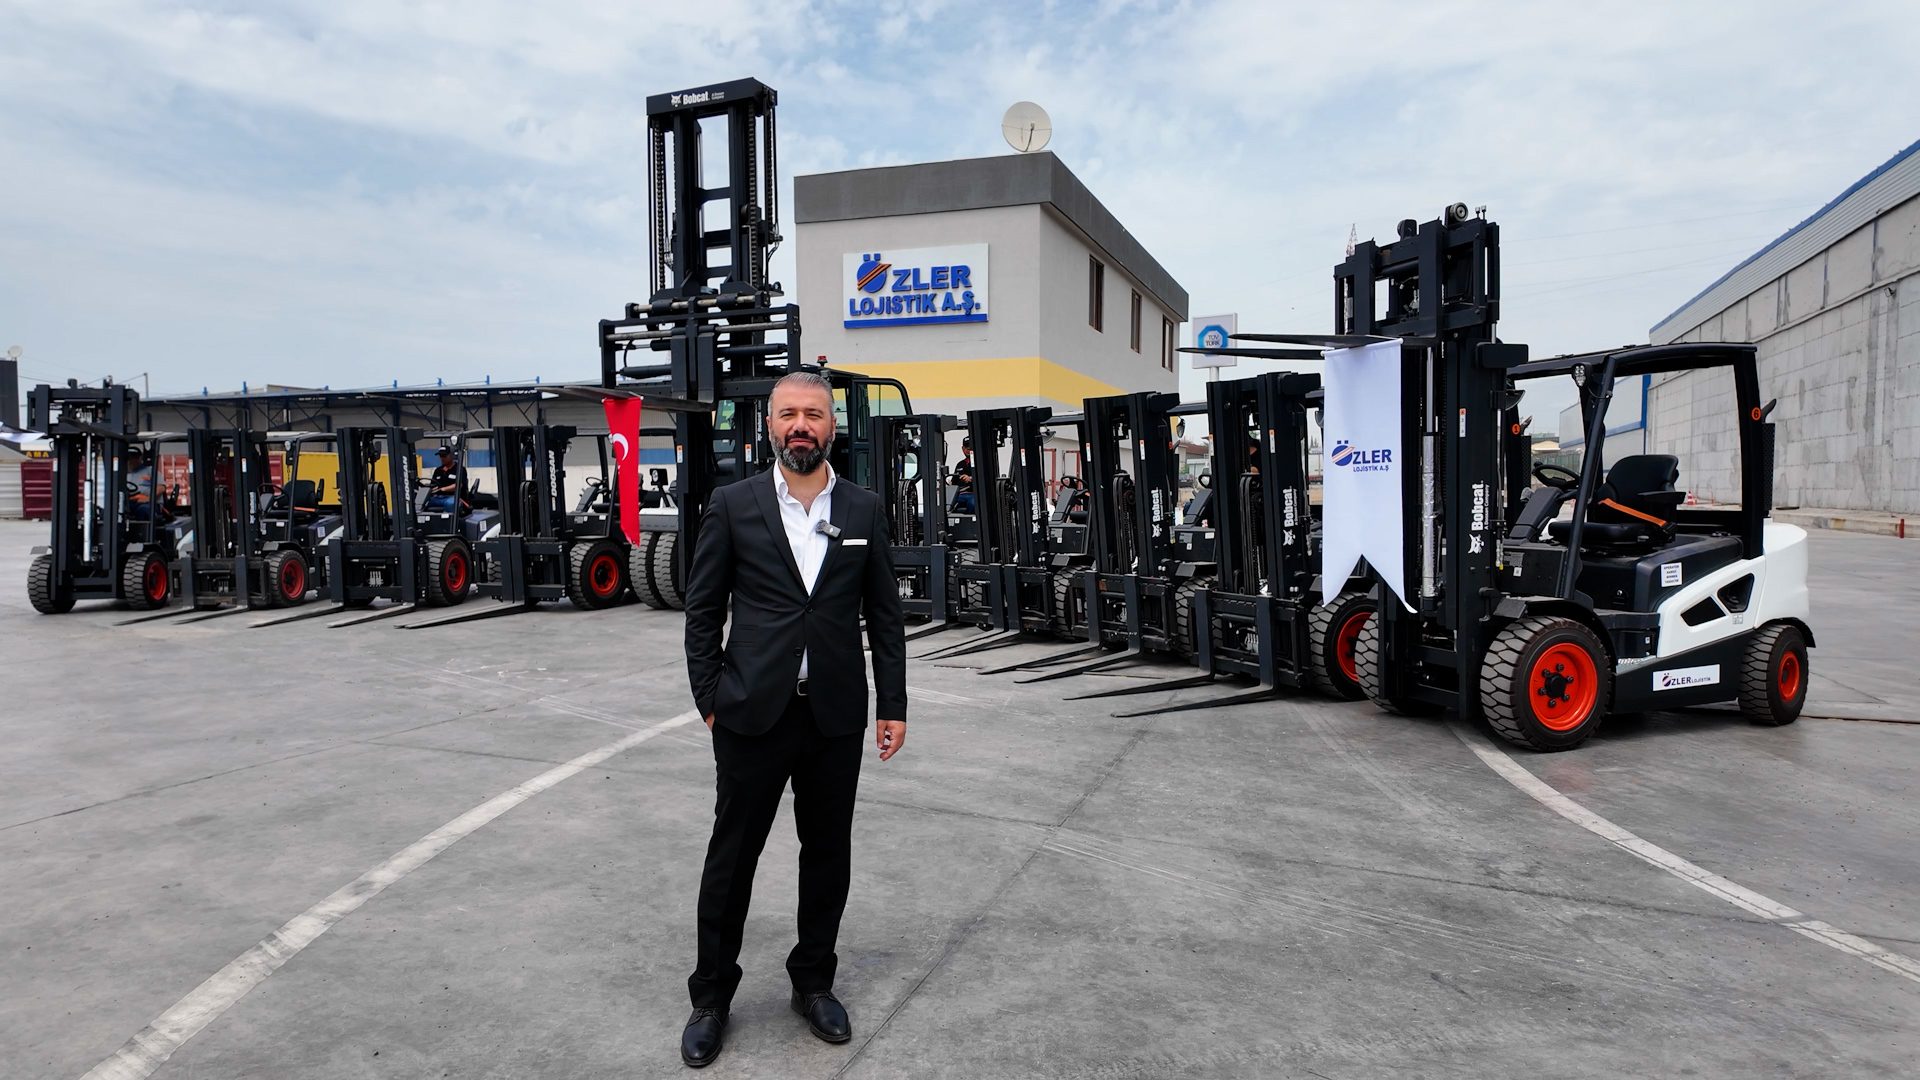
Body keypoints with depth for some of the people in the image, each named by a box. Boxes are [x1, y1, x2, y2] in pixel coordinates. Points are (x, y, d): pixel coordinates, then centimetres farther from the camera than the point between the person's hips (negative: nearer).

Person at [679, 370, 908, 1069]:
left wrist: (893, 706, 4)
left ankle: (813, 981, 34)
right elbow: (702, 610, 2)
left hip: (835, 717, 2)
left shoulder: (864, 510, 3)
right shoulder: (733, 506, -2)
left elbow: (884, 614, 6)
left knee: (828, 855, 13)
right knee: (731, 857, 9)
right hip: (753, 715, -2)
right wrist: (709, 698, -2)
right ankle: (712, 995, 28)